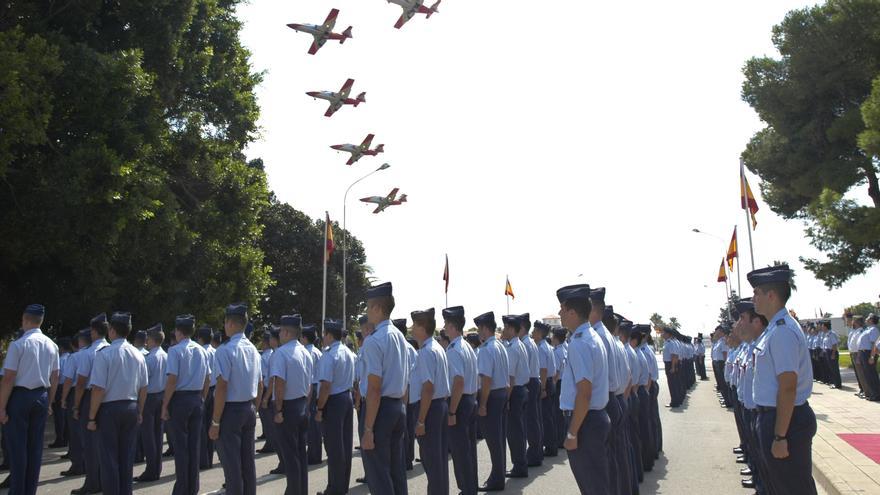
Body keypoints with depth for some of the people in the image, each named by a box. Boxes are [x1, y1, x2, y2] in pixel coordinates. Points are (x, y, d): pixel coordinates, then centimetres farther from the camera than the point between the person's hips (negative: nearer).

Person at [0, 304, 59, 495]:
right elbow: (54, 378, 9)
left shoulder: (18, 344, -12)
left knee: (17, 446, 3)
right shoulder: (51, 345, 5)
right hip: (41, 397, 5)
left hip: (20, 396, -5)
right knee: (36, 446, 10)